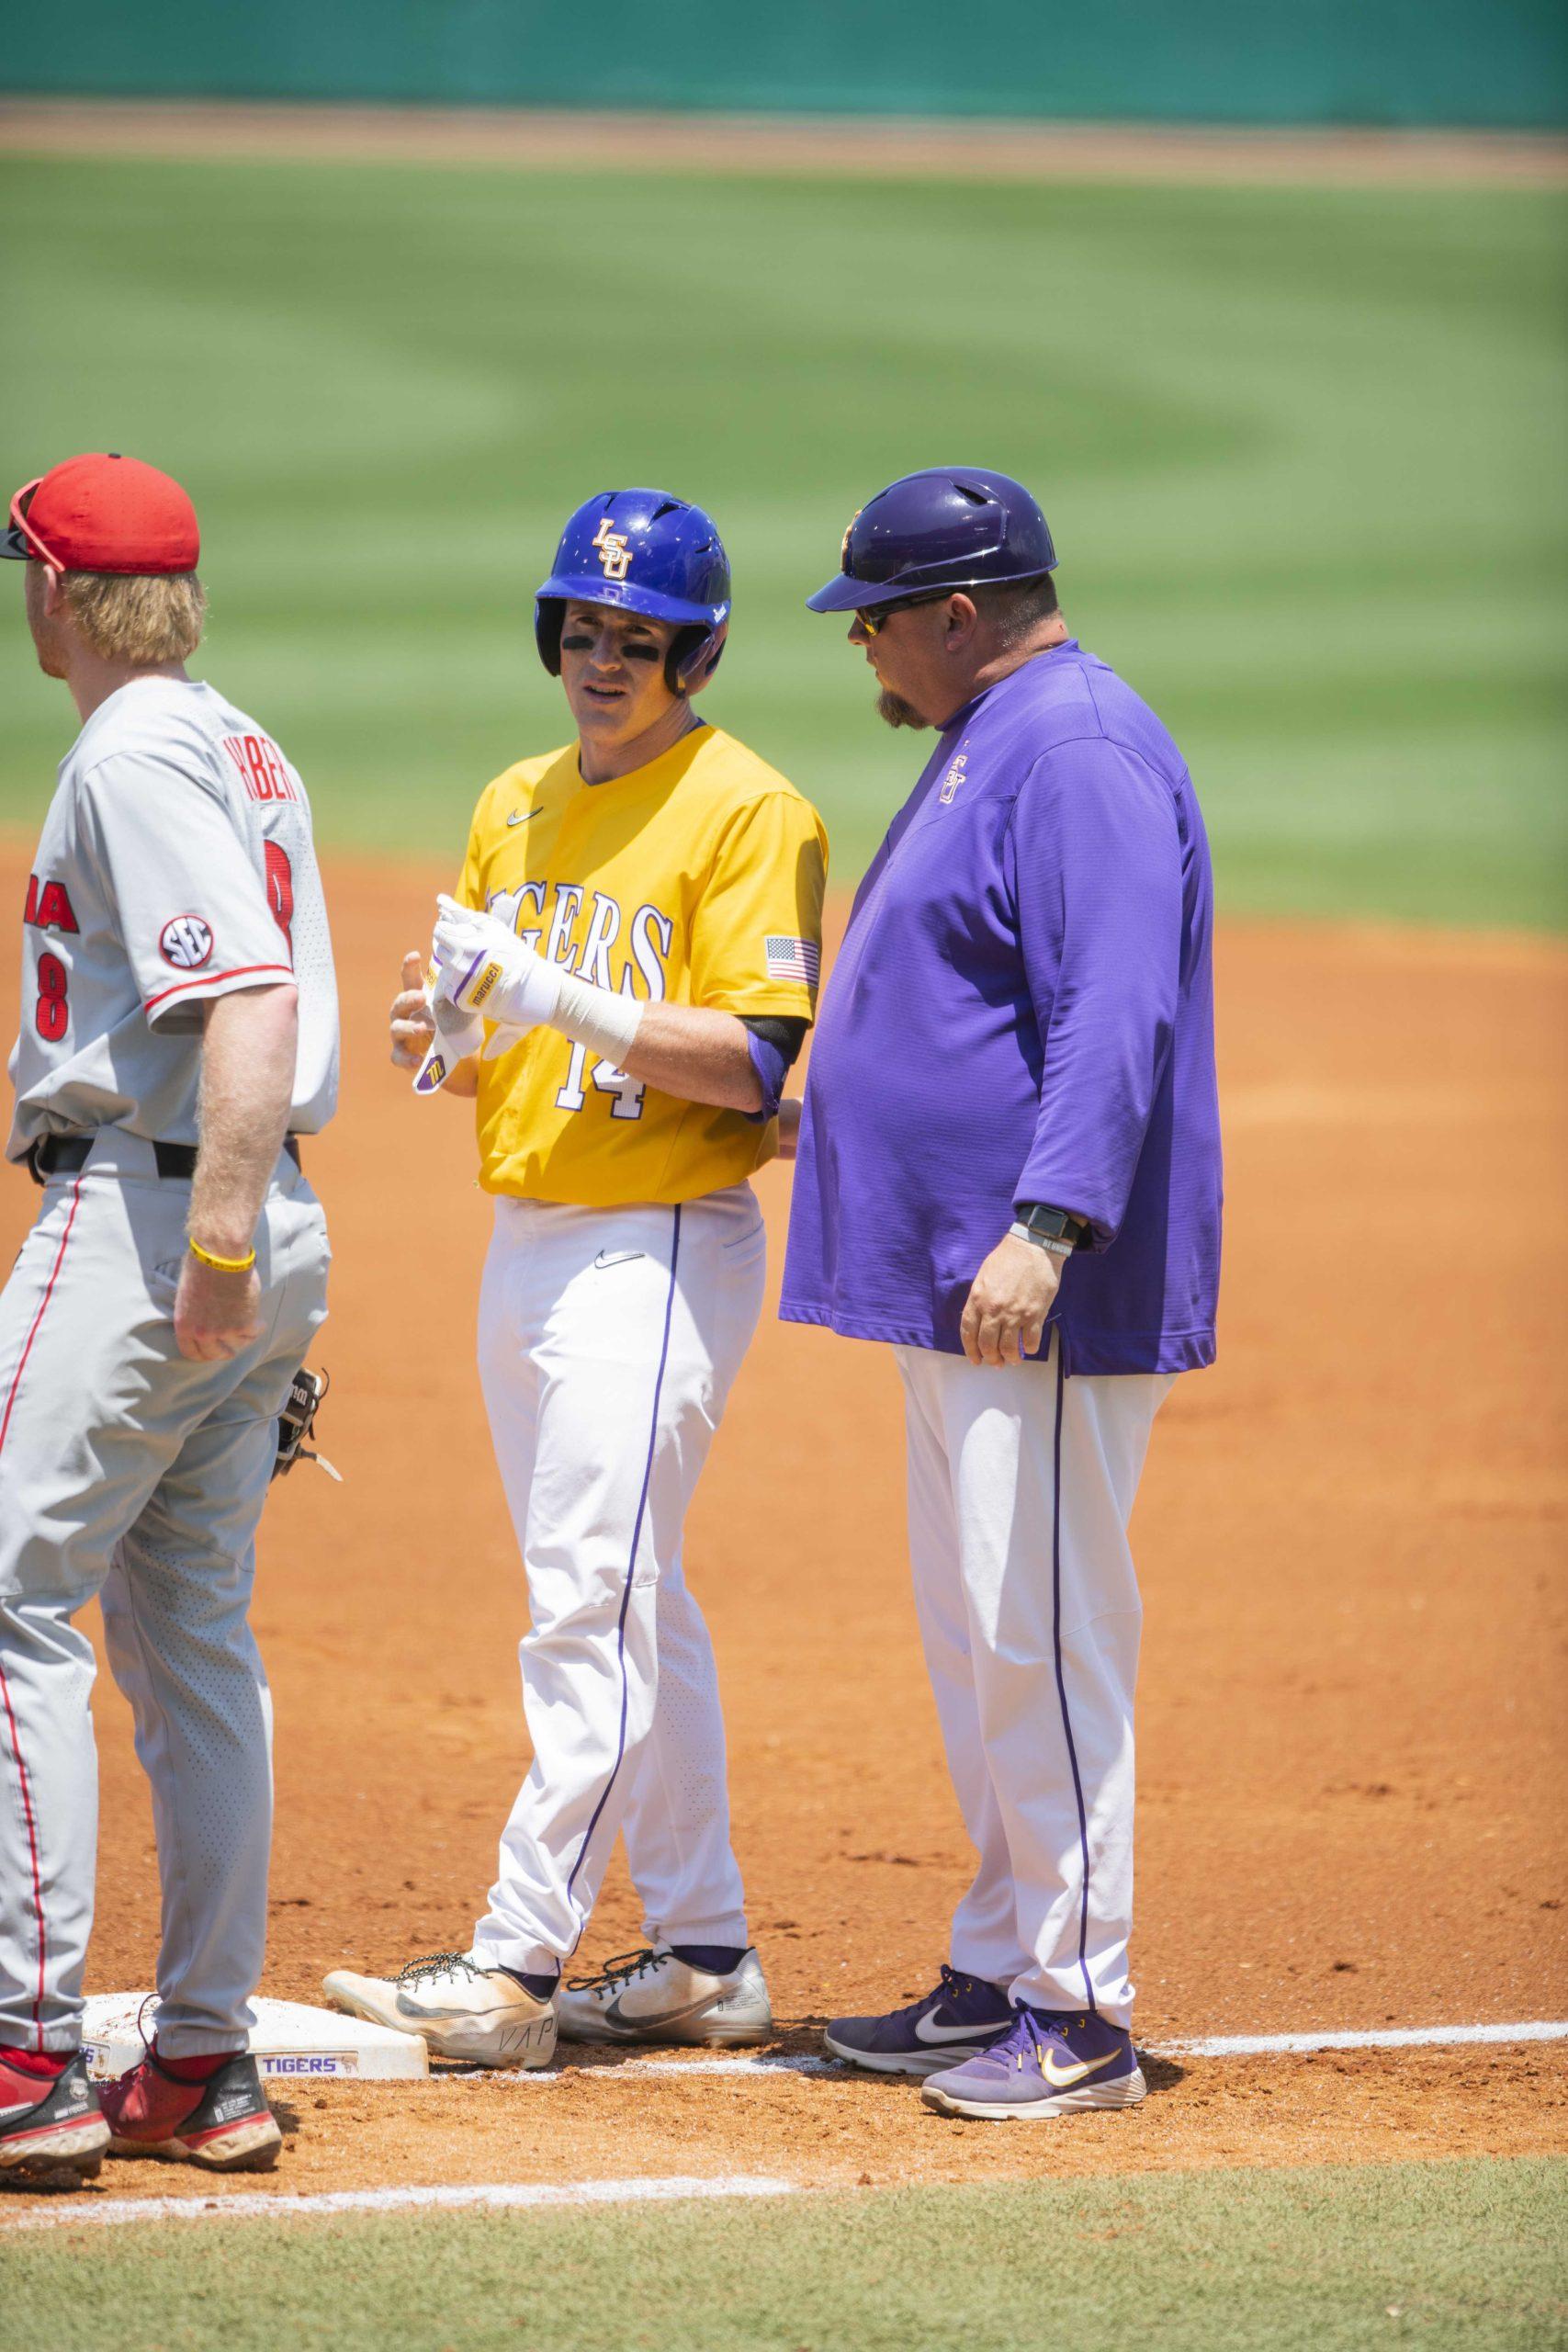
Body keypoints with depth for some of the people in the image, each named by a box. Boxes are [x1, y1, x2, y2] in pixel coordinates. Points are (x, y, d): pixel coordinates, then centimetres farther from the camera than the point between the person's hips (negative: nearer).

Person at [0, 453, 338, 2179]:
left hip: (140, 1212, -10)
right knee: (191, 1635, 12)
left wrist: (216, 1236, -29)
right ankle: (204, 2060, 12)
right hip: (264, 1225, 10)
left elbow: (247, 999, -24)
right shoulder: (245, 752, 18)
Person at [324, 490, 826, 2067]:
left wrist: (570, 1001, -25)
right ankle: (701, 1956, 18)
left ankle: (517, 1963, -15)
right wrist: (444, 1033, -4)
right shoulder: (514, 809, 15)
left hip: (663, 1252, -8)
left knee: (593, 1609, -12)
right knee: (633, 1610, 12)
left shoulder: (745, 811, -9)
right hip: (524, 1243, 8)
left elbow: (750, 1059, -16)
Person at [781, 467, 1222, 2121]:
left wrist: (1044, 1229, -32)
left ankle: (1078, 2015, -7)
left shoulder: (1079, 753, -15)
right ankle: (997, 1973, 22)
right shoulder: (989, 746, 19)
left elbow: (1117, 1015, -25)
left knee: (1042, 1633, -10)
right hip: (951, 1287, 11)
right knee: (976, 1635, 15)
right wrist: (831, 1114, 29)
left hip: (1043, 1293, -11)